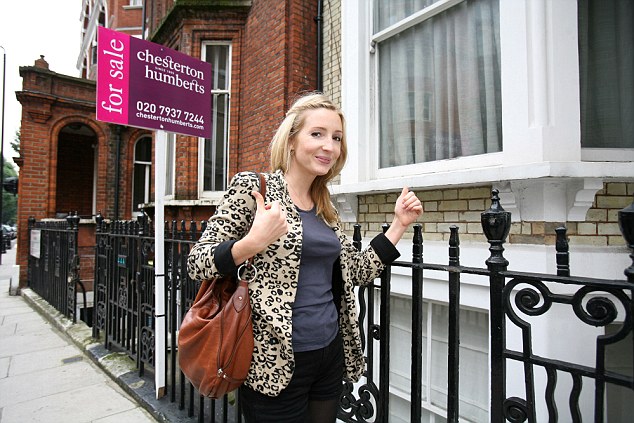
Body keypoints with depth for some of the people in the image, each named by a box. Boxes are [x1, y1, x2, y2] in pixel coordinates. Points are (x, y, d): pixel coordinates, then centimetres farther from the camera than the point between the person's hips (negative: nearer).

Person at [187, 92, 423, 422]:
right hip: (277, 364, -6)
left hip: (331, 355, 7)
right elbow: (196, 262, -13)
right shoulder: (252, 186, -11)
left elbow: (357, 272, 10)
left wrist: (399, 224, 5)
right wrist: (252, 243, -31)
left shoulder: (325, 209, 7)